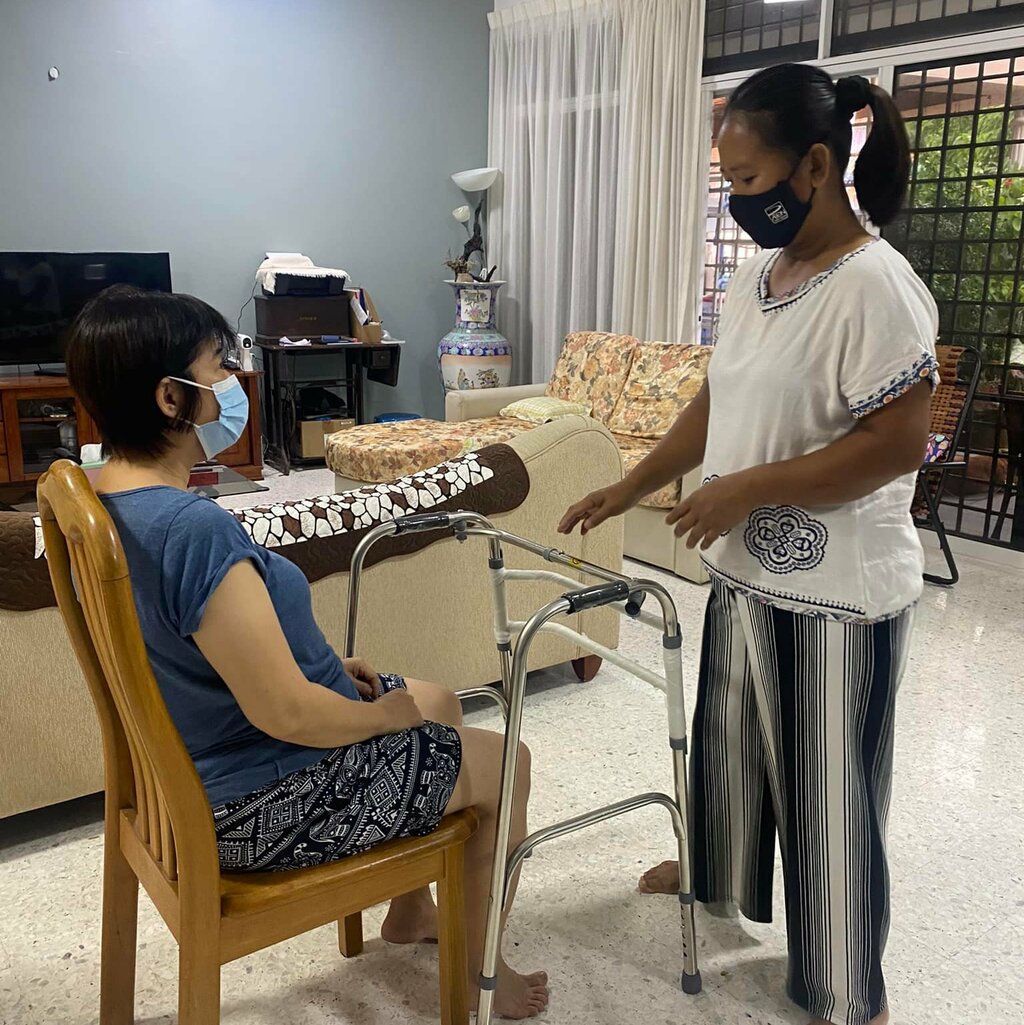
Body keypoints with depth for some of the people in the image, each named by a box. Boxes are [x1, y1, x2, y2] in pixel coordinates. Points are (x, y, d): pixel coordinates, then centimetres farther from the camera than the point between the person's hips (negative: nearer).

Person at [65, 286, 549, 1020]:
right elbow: (286, 714, -31)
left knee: (440, 705, 26)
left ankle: (411, 911, 42)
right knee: (505, 764, 7)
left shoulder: (109, 499, -1)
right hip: (263, 803, -9)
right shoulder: (194, 528, -33)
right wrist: (391, 714, -12)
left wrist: (328, 663, 6)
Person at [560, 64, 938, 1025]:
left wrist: (745, 489, -21)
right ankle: (717, 870, 52)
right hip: (745, 570, 8)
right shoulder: (753, 279, 6)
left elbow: (899, 442, -23)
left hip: (837, 593, -8)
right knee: (728, 736, 25)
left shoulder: (874, 287, -20)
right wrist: (628, 488, 12)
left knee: (828, 784, 7)